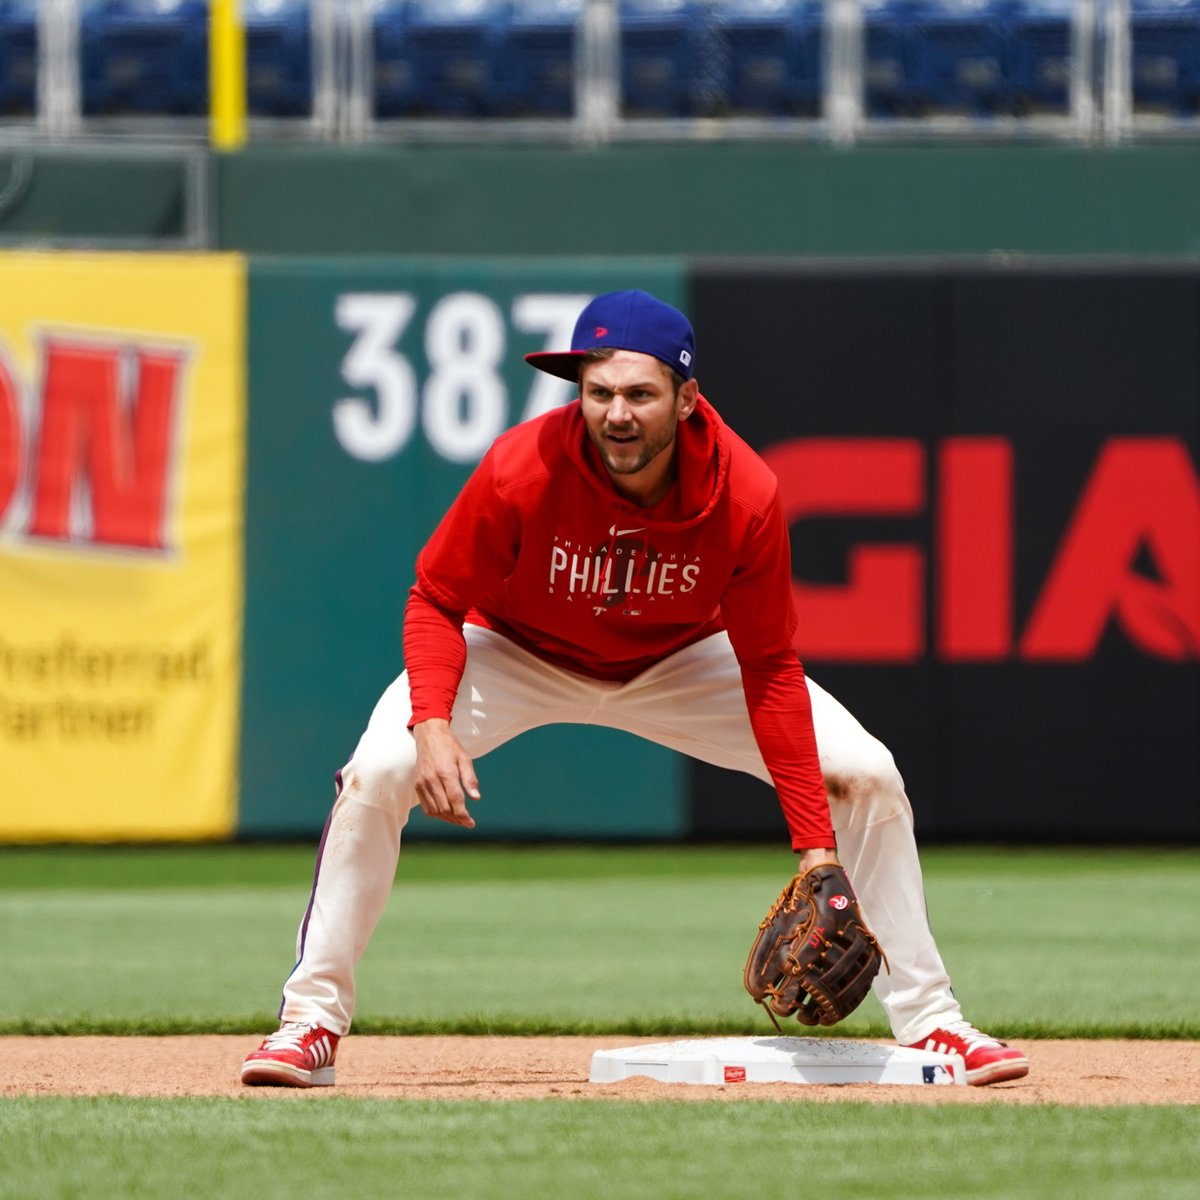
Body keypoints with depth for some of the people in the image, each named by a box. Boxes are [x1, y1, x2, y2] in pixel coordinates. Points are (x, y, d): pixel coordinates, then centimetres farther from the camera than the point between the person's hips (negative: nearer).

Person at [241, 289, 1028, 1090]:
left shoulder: (746, 496, -30)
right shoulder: (521, 470, -34)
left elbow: (770, 672, -22)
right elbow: (437, 602, -20)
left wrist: (816, 845, -26)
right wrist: (432, 725, -40)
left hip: (681, 663, 1)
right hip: (520, 655, -1)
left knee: (868, 776, -11)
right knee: (377, 775, -26)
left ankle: (930, 1023, 3)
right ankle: (311, 1027, -12)